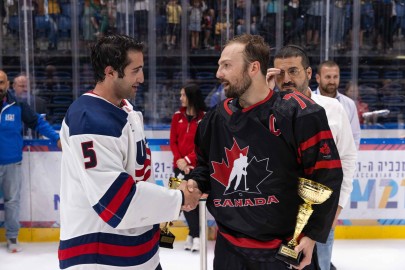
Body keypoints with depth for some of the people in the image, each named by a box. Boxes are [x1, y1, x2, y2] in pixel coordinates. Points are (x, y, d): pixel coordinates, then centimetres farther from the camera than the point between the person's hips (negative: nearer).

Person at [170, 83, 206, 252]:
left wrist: (188, 159, -14)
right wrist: (179, 160, -9)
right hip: (179, 165, 4)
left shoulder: (204, 118, -7)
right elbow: (173, 141, 5)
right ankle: (195, 233, 22)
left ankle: (195, 234, 12)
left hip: (197, 166, -4)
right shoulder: (177, 116, 5)